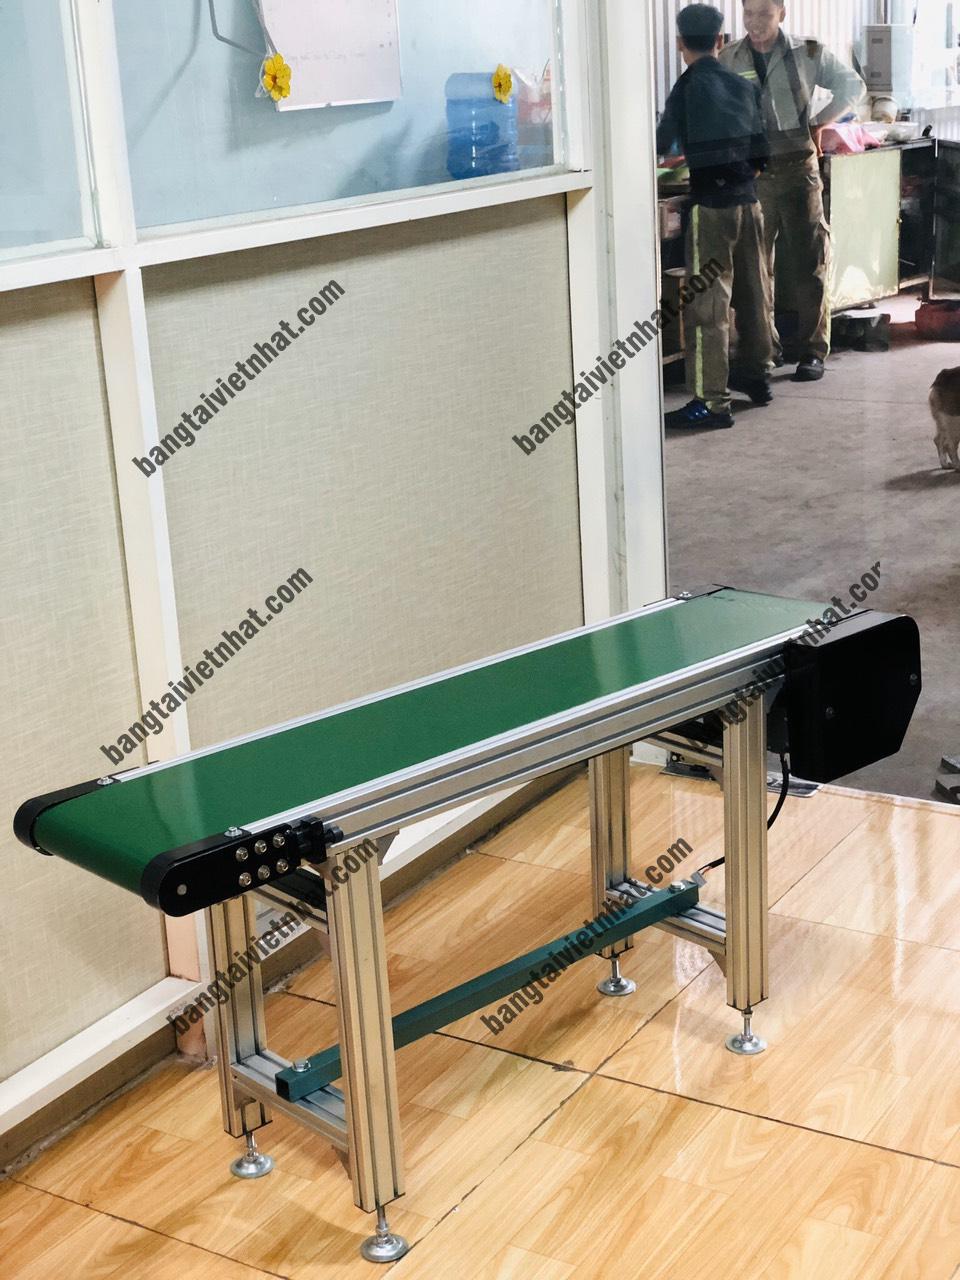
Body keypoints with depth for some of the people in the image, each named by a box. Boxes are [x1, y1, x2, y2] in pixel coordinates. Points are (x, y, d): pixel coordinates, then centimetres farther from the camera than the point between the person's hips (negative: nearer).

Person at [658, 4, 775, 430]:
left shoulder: (688, 88, -5)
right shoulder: (745, 86, 9)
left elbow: (662, 144, 0)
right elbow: (760, 148, 12)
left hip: (710, 203, -6)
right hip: (748, 199, 6)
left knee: (707, 302, -6)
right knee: (755, 292, 17)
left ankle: (712, 401, -8)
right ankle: (759, 376, 31)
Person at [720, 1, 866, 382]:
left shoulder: (808, 54, 3)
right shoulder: (728, 60, 4)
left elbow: (853, 86, 15)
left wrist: (818, 122, 8)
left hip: (797, 169, -1)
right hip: (750, 174, 1)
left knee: (810, 263, -1)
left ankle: (813, 351, 4)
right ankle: (765, 349, 13)